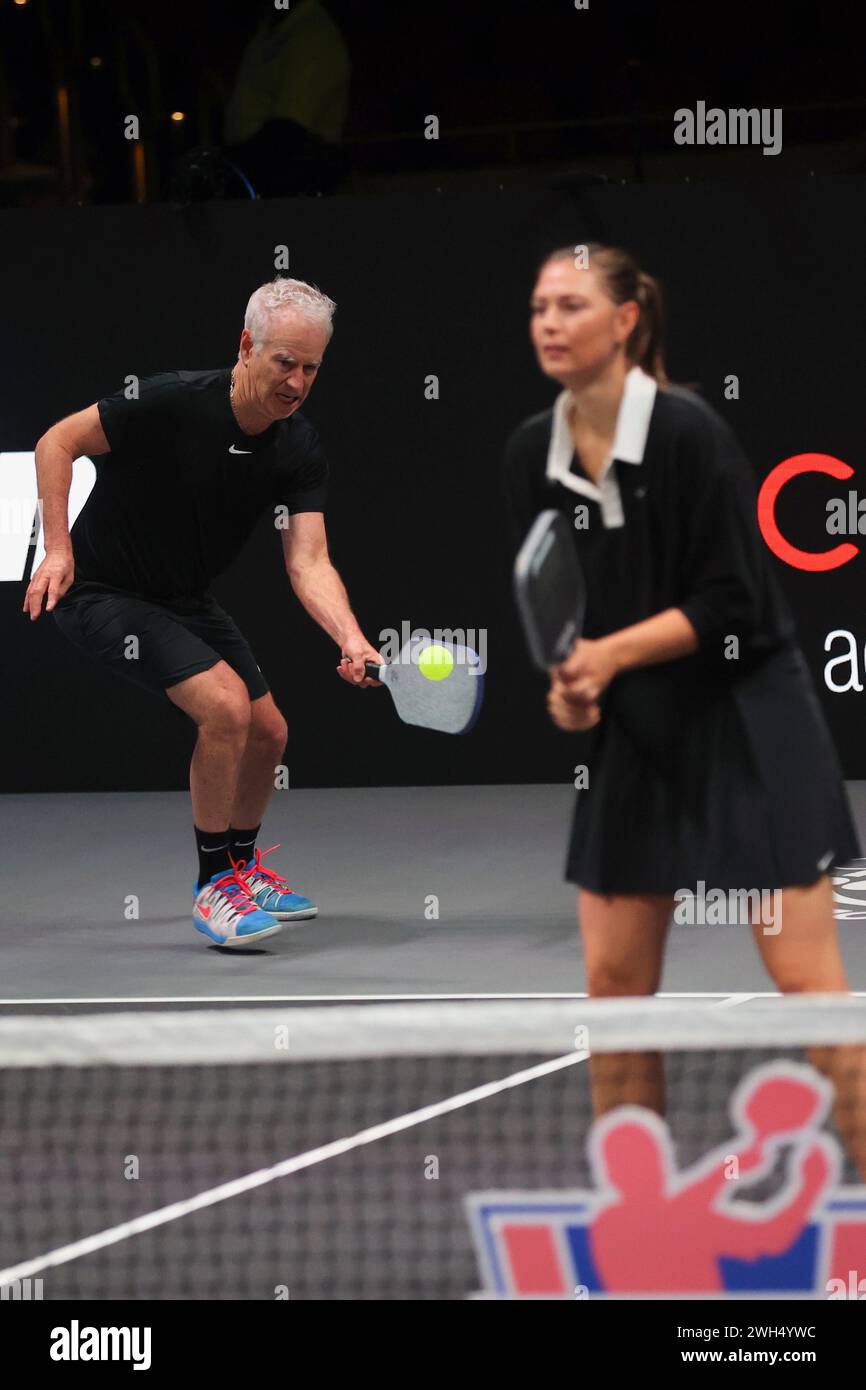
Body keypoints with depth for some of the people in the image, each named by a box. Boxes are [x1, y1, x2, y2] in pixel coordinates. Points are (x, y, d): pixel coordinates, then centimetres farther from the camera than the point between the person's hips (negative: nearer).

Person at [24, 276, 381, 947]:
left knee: (268, 732, 11)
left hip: (185, 599, 7)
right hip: (103, 591, -7)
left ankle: (243, 866, 38)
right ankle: (213, 886, -8)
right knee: (226, 705, -23)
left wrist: (352, 641, -35)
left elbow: (308, 562, -17)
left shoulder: (300, 449, -10)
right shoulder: (173, 402, -27)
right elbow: (57, 443, -18)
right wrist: (58, 551, -25)